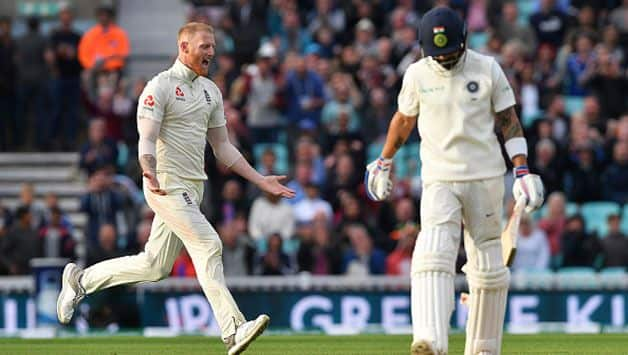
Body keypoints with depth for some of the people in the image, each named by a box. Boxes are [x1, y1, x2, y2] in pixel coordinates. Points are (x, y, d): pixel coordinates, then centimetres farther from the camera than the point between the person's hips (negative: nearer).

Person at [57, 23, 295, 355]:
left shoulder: (211, 91, 16)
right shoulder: (160, 87, -9)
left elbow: (222, 147, 20)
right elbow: (147, 139, -18)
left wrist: (260, 180, 13)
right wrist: (150, 173, -38)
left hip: (193, 187, 8)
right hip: (167, 186, -8)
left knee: (155, 266, 10)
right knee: (208, 245, -19)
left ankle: (82, 279, 27)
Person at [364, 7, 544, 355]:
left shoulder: (488, 69, -1)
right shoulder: (417, 75, 2)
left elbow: (508, 121, 4)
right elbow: (404, 120, 18)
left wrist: (522, 171, -3)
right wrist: (383, 163, 27)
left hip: (484, 178, 0)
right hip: (439, 179, 0)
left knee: (487, 266, 3)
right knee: (433, 254, -20)